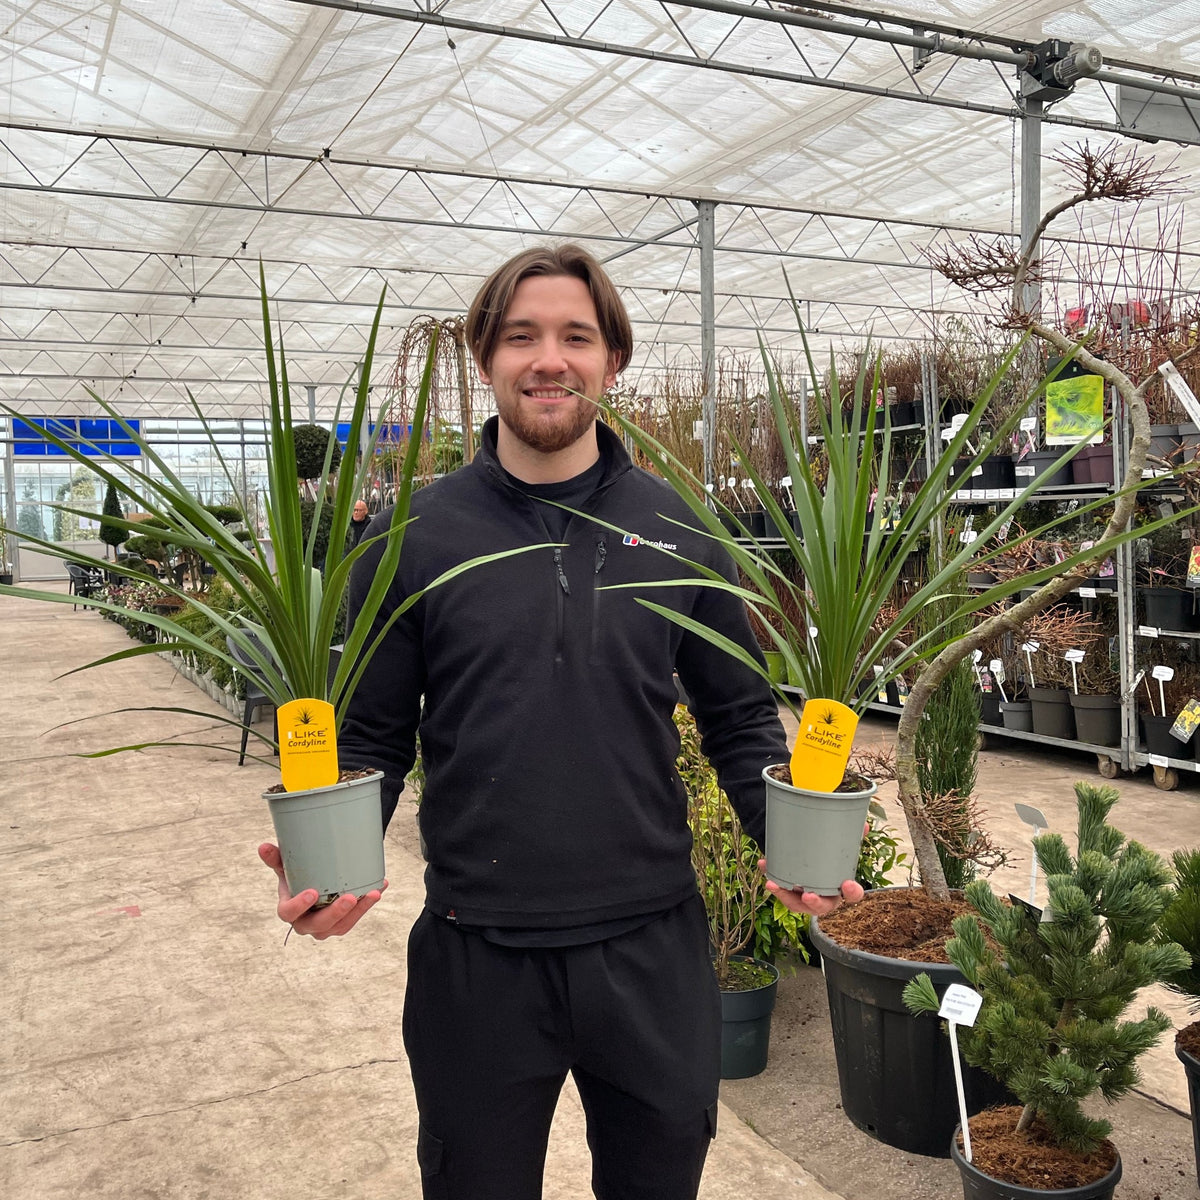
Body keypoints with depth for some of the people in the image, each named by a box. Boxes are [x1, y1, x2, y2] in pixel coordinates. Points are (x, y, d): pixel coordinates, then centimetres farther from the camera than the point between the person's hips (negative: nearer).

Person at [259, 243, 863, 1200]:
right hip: (475, 954, -1)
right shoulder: (417, 538, -3)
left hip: (655, 949, 1)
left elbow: (739, 717, 6)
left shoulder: (676, 530, 1)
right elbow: (372, 738, 0)